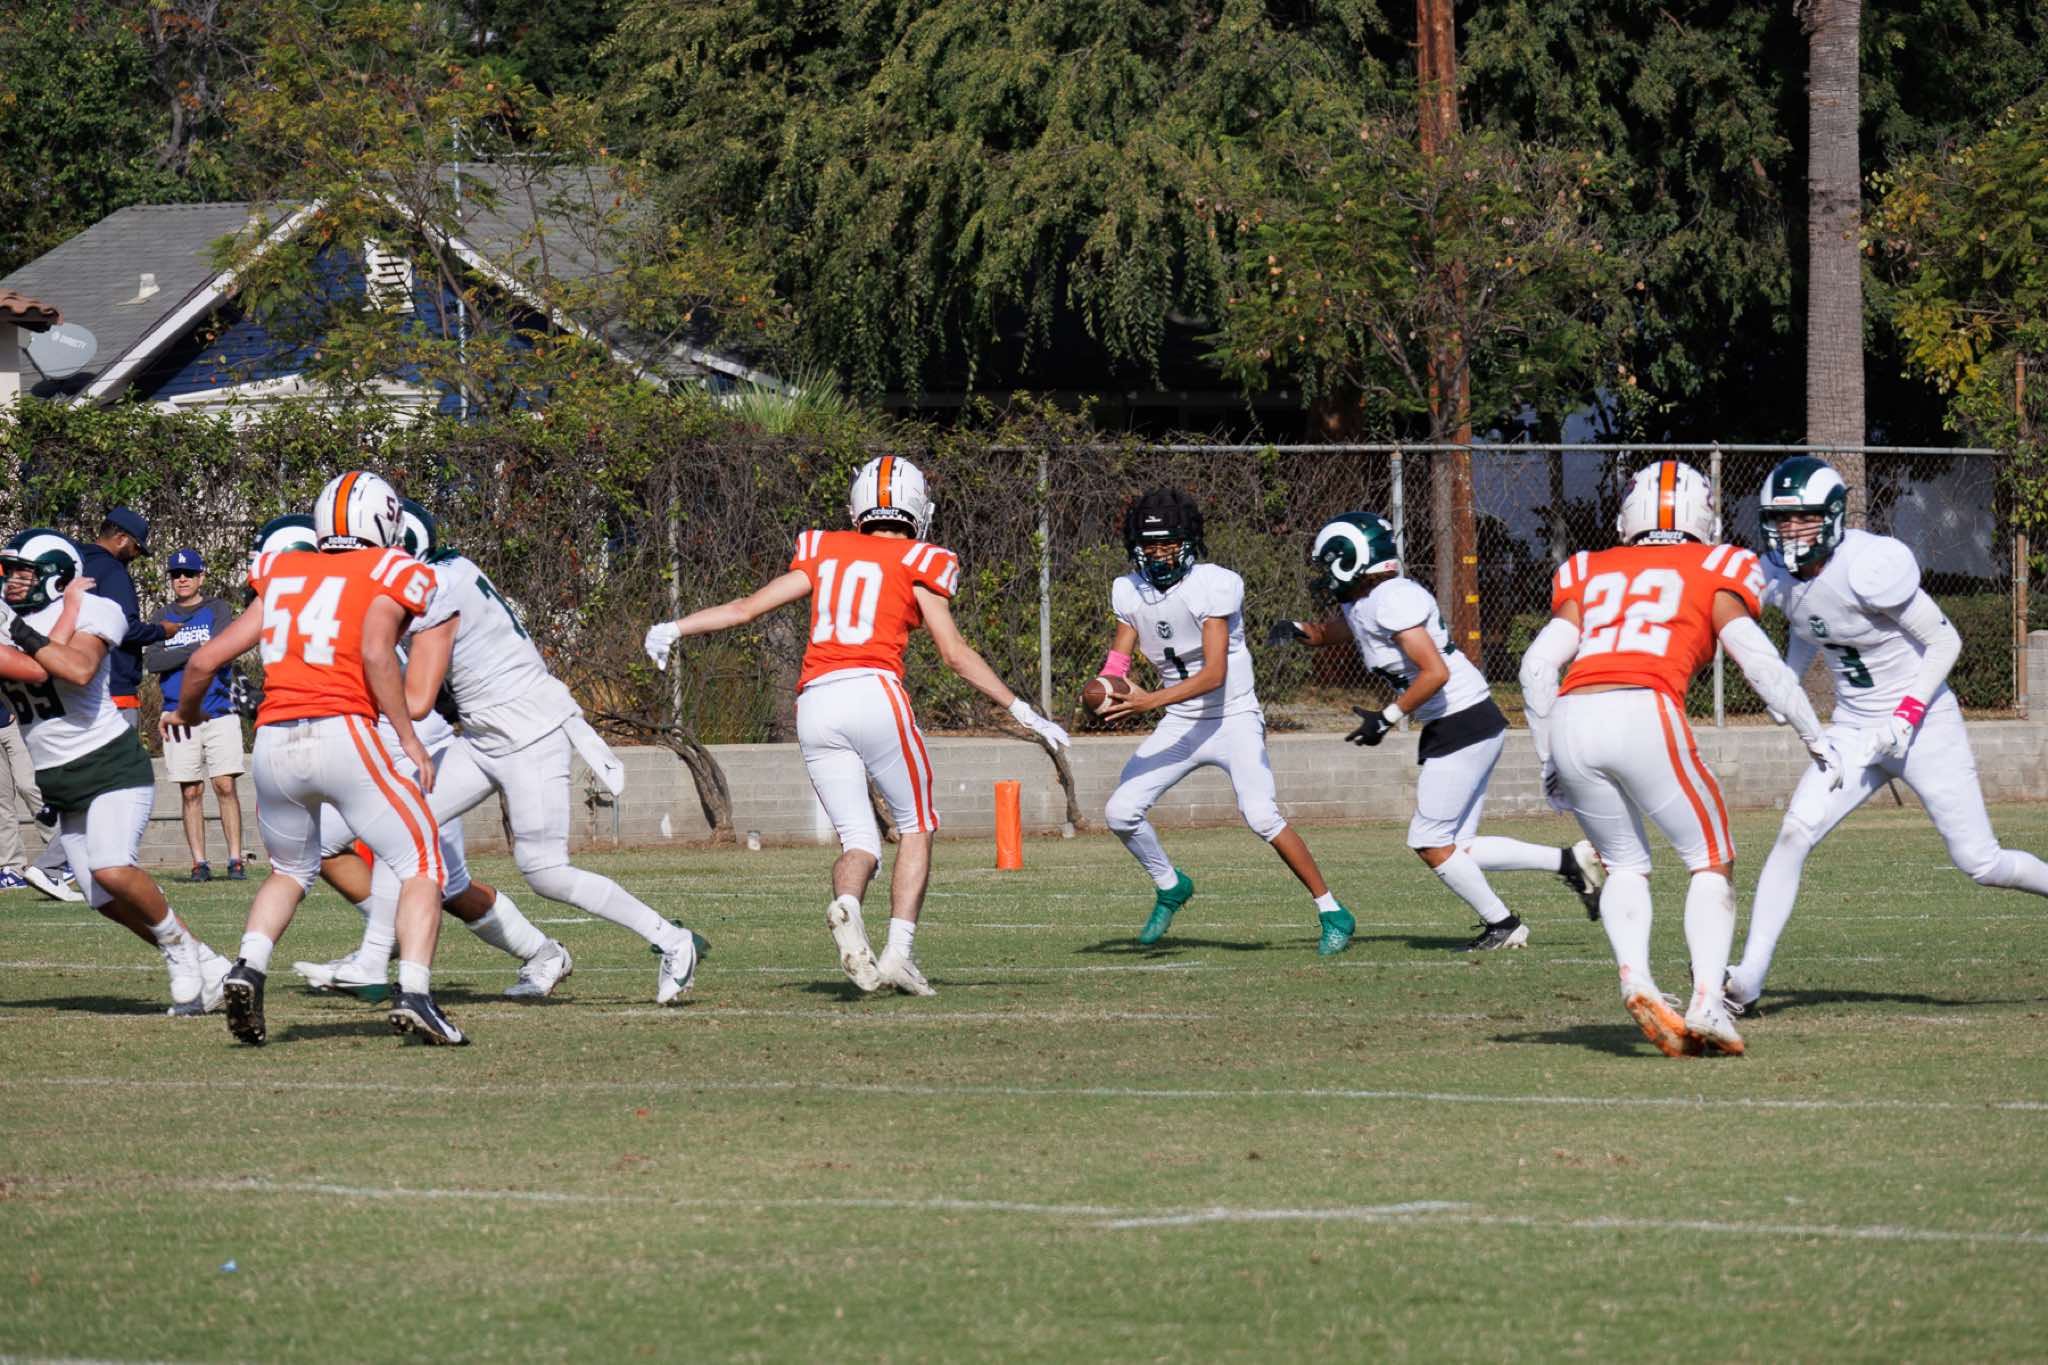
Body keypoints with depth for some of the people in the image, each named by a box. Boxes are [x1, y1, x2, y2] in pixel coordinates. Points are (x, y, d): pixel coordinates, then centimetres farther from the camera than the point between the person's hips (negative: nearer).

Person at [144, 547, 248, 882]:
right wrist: (196, 649, -8)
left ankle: (235, 860, -5)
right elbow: (151, 661, -2)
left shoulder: (217, 611, 5)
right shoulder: (162, 618, 13)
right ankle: (199, 863, 4)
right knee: (191, 792, 1)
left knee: (225, 786, -8)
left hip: (218, 712, -2)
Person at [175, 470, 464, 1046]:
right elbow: (376, 652, -12)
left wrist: (185, 712, 39)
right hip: (341, 734, -5)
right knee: (421, 864, 7)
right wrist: (410, 741, -7)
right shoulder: (388, 576, 6)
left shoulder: (284, 578, 19)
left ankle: (249, 968, 3)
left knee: (291, 870, 26)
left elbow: (205, 660, 19)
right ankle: (414, 993, -11)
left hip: (274, 741, 5)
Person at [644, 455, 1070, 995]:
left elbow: (748, 606, 17)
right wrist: (1022, 711, 9)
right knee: (916, 829, 11)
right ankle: (900, 951, -4)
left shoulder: (824, 553, 18)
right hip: (874, 692, -4)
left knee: (859, 842, 5)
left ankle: (846, 908, -28)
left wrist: (674, 628, 25)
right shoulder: (917, 564, 7)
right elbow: (955, 654, 4)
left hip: (816, 703, 4)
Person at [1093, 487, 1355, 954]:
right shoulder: (1129, 591, 1)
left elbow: (1214, 674, -25)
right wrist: (1108, 690, -24)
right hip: (1179, 724, 6)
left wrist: (1152, 701, -37)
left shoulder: (1215, 586, -19)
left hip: (1233, 718, -6)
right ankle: (1171, 887, 26)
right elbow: (1120, 656, 1)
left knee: (1261, 816, -22)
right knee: (1121, 813, -2)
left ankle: (1333, 913, -11)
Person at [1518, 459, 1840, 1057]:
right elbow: (1761, 664, 8)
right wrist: (1817, 740, 18)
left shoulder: (1590, 575, 25)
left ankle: (1635, 979, -4)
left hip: (1572, 718, 3)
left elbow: (1538, 665, 15)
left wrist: (1548, 761, 24)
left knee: (1625, 866, 21)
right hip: (1643, 715, -3)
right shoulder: (1713, 572, 17)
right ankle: (1706, 1003, -5)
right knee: (1711, 862, 12)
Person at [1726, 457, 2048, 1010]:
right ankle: (1747, 979, -14)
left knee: (1981, 864, -1)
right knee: (1794, 834, -14)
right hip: (1854, 731, 5)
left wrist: (1907, 716, -22)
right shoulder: (1779, 576, -4)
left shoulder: (1868, 566, -24)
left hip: (1924, 723, -5)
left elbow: (1945, 641, -16)